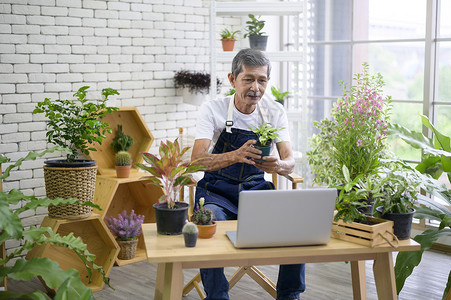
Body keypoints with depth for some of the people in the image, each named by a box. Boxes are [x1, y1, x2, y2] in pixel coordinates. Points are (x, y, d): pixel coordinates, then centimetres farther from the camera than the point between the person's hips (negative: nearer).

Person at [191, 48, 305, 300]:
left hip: (256, 187, 3)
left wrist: (279, 165, -35)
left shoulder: (275, 111, -1)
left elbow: (290, 162, -9)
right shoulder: (212, 110, -10)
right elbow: (197, 160, -22)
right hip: (218, 191, -2)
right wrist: (236, 156, -41)